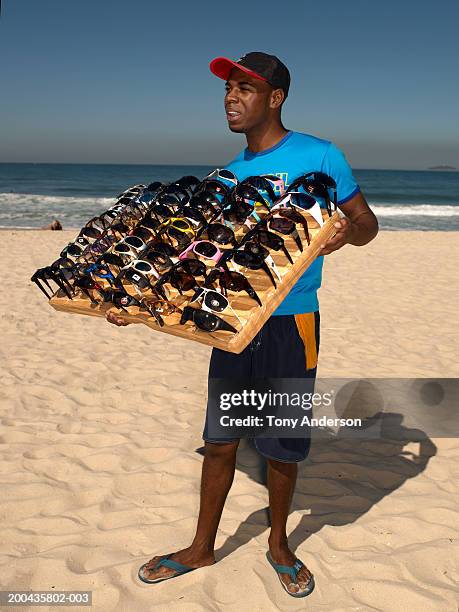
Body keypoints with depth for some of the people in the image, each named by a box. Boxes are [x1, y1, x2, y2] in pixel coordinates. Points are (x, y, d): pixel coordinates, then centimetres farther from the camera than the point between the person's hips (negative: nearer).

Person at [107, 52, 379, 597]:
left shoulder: (319, 157, -4)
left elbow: (366, 223, 2)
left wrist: (347, 231, -23)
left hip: (290, 322, -4)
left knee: (282, 446, 7)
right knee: (219, 439, 11)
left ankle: (278, 541, 33)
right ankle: (202, 548, 29)